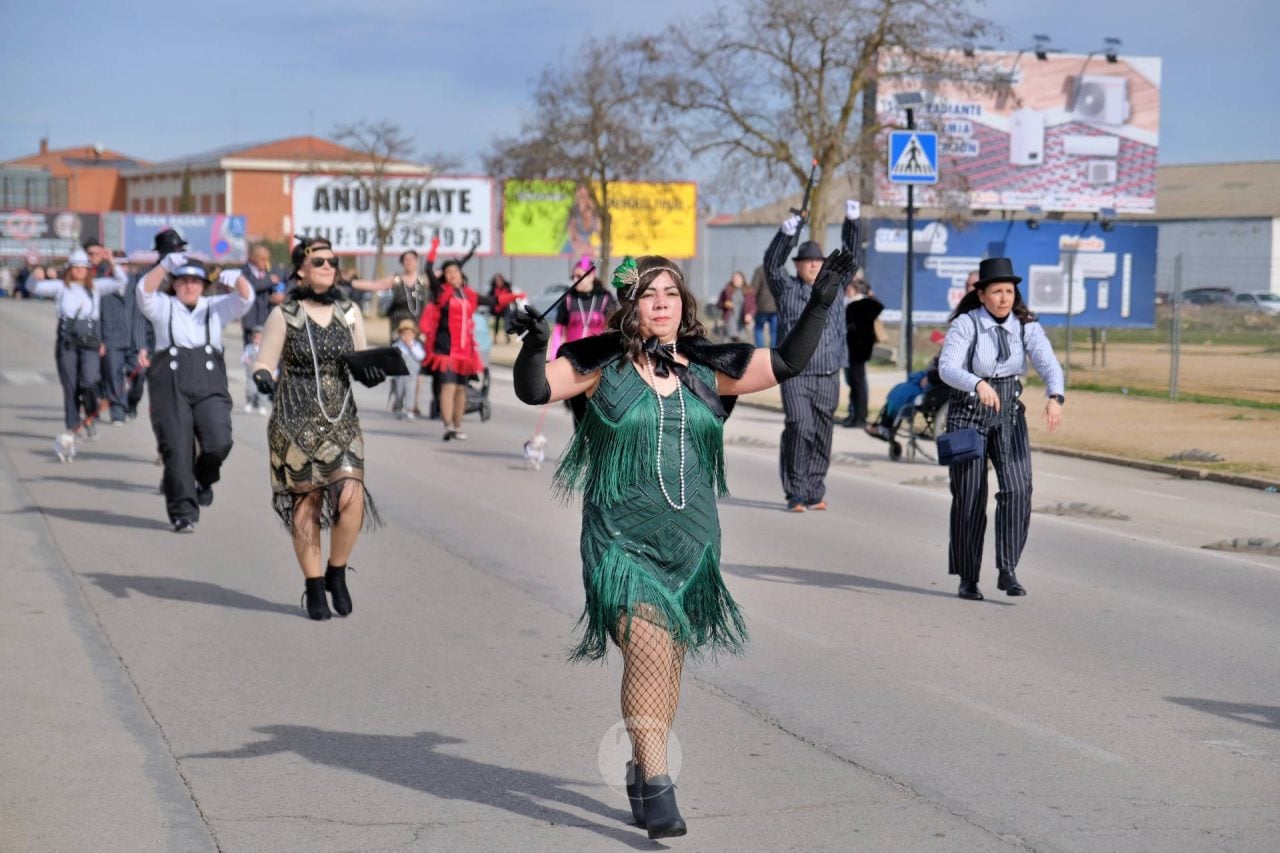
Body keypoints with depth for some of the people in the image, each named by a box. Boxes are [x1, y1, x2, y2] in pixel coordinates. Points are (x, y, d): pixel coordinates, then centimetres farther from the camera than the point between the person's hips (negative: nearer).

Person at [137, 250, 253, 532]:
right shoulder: (163, 307, 15)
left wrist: (237, 277, -18)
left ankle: (203, 478, 18)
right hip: (170, 383, -1)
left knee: (219, 442, -15)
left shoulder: (215, 307, 19)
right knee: (177, 449, -5)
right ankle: (183, 512, 2)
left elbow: (245, 299, 4)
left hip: (210, 383, 1)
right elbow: (145, 291, -5)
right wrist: (165, 265, -20)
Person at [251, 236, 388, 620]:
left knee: (350, 497, -13)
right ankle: (314, 588, 15)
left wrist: (371, 372, -7)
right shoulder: (283, 314, -2)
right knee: (306, 502, 1)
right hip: (296, 420, -2)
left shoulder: (349, 312, 7)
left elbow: (361, 363, 15)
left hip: (341, 419, 3)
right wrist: (263, 379, -24)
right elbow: (264, 365, -1)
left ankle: (336, 574, 10)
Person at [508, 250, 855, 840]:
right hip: (623, 541, -4)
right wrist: (534, 344, -22)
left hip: (691, 541, 4)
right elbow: (534, 389, -4)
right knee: (647, 648, -17)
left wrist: (820, 301, 6)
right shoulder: (603, 364, -2)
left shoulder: (707, 369, 6)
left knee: (670, 659, 9)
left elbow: (785, 363, 11)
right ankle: (657, 785, -15)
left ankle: (641, 771, 26)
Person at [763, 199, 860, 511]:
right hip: (795, 374, -3)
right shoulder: (786, 287, 6)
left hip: (828, 376, 4)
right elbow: (771, 263, -8)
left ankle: (815, 492, 15)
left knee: (822, 436, 5)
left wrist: (852, 223, 0)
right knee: (798, 429, -14)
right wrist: (787, 234, -23)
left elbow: (849, 256, 13)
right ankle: (796, 493, -7)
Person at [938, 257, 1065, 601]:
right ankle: (967, 578, 15)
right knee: (970, 497, 1)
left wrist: (1054, 398, -36)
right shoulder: (965, 324, -14)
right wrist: (979, 384, -46)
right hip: (967, 414, -3)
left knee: (1017, 489, -15)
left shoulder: (1026, 327, -4)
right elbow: (947, 368, -27)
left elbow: (1049, 366, -16)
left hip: (1009, 416, 3)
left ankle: (1007, 572, -9)